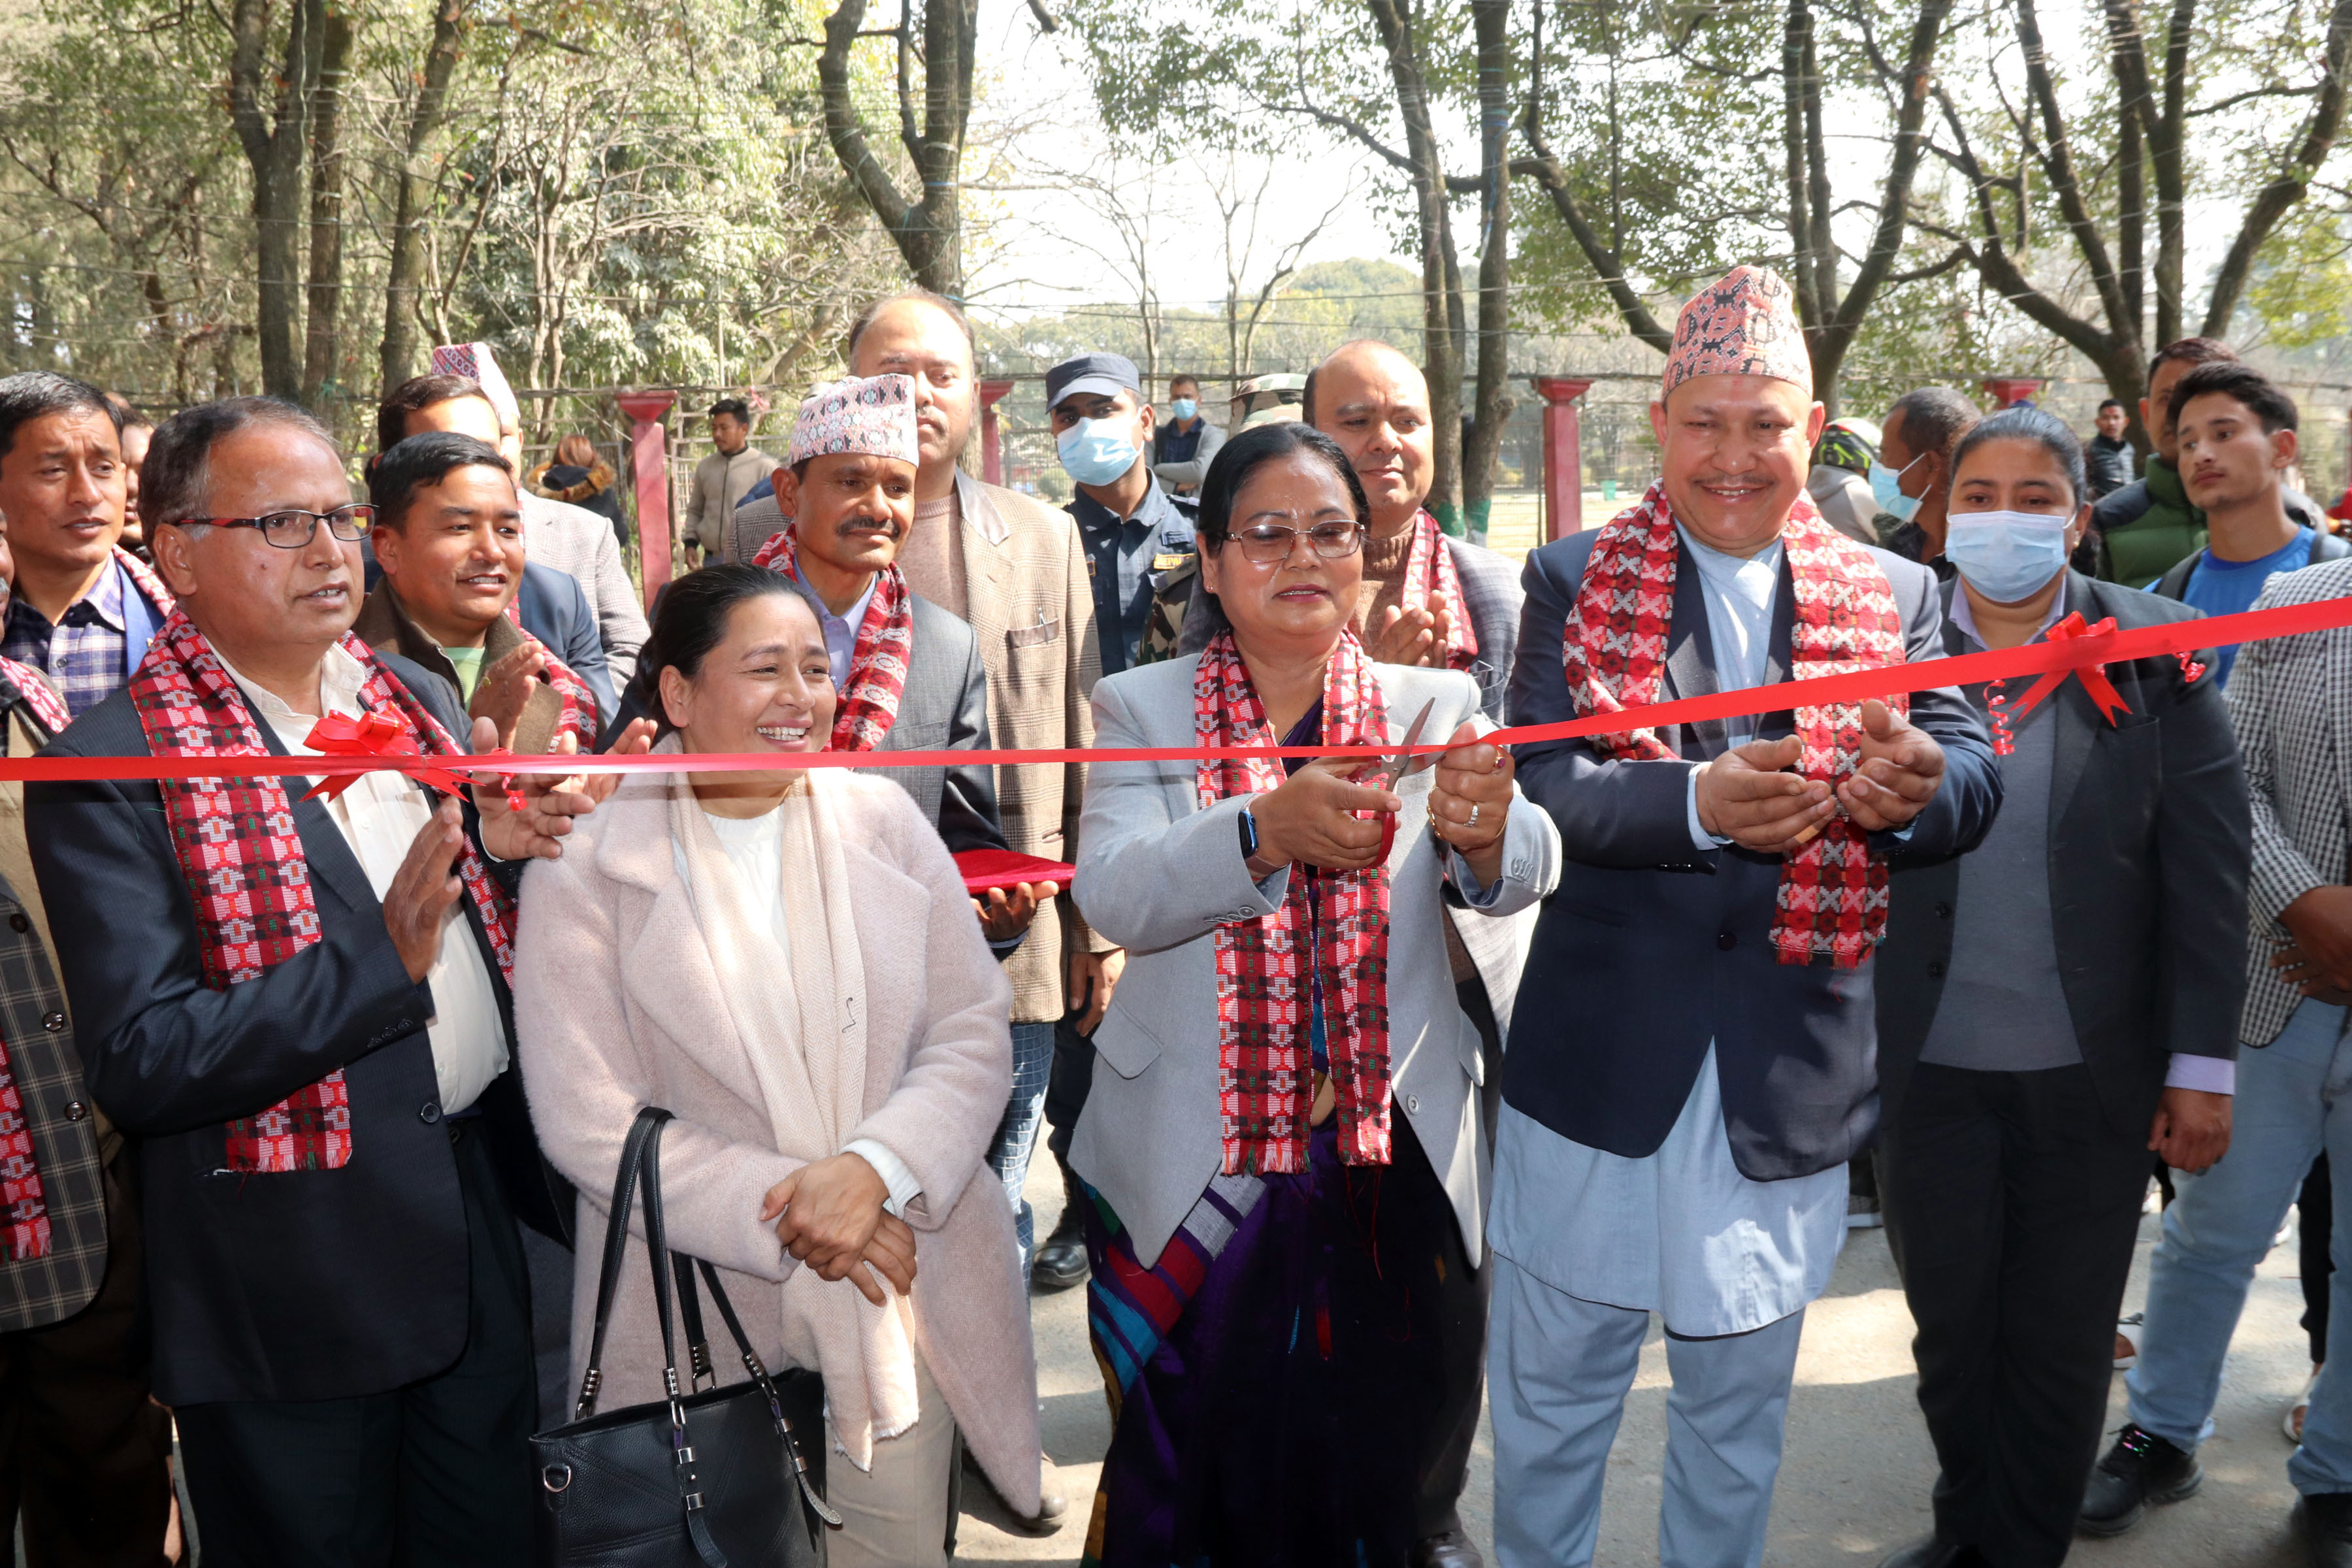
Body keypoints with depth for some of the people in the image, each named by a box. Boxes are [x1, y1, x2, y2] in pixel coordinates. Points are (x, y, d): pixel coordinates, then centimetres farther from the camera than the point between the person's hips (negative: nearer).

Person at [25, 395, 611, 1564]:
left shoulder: (419, 700, 6)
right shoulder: (108, 770, -14)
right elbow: (138, 1064, -20)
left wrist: (497, 845, -7)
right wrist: (382, 960, -28)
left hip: (478, 1226, 6)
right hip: (291, 1284, -5)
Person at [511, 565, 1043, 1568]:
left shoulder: (884, 822, 3)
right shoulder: (585, 866, -6)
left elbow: (973, 1034, -1)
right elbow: (587, 1123, -11)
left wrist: (874, 1169, -18)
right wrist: (784, 1210, -17)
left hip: (903, 1303, 3)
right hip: (697, 1323, -2)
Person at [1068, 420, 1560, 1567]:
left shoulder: (1435, 707, 3)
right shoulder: (1141, 708, 1)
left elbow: (1518, 880, -13)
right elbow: (1113, 894, -15)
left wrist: (1485, 832, -37)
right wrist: (1266, 829, -33)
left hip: (1385, 1163, 1)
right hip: (1188, 1170, -1)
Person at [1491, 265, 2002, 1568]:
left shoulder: (1896, 598, 5)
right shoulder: (1573, 581, -2)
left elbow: (1975, 782, -5)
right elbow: (1537, 782, -14)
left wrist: (1922, 783, -29)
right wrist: (1697, 805, -32)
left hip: (1793, 1076, 2)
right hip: (1601, 1060, -1)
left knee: (1739, 1409, 20)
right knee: (1550, 1398, 14)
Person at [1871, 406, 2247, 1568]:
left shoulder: (2154, 659, -4)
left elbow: (2207, 874, -3)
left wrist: (2203, 1065, -5)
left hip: (2092, 1074, -1)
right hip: (1927, 1067, 1)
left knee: (2062, 1339, 13)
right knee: (1949, 1326, 15)